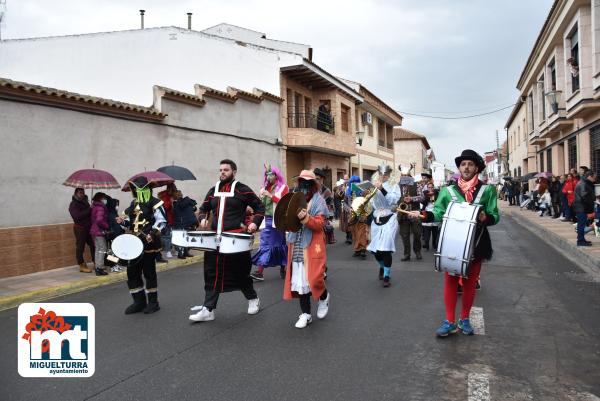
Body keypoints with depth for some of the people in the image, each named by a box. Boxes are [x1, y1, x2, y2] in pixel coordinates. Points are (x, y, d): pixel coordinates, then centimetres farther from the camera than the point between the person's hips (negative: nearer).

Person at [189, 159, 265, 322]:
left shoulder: (242, 190, -4)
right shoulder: (213, 191, 12)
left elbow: (259, 207, 2)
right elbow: (204, 208, 23)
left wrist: (255, 223, -13)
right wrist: (203, 219, 2)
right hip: (215, 238, 5)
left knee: (240, 272, 8)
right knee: (212, 274, 4)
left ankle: (253, 299, 31)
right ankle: (208, 310, 9)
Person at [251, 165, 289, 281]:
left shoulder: (283, 187, -1)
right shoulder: (265, 188, 13)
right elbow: (260, 204, 15)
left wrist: (270, 195, -16)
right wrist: (261, 197, -6)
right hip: (266, 220, 4)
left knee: (280, 244, 8)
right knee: (264, 245, -2)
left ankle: (283, 268, 23)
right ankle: (259, 271, -6)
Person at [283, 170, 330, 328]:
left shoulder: (318, 201, -4)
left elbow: (320, 223, -14)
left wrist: (305, 218, -28)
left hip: (312, 246, -5)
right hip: (297, 246, 5)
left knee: (313, 277, -9)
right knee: (300, 279, 4)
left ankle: (324, 297, 26)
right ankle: (306, 314, 14)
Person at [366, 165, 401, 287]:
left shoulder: (394, 186, 0)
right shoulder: (374, 187, 10)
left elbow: (392, 201, -18)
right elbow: (370, 204, 12)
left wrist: (382, 189, -26)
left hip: (389, 220, -4)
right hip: (376, 220, 4)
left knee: (386, 249, -12)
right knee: (375, 250, 7)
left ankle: (386, 277, 0)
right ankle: (382, 267, 37)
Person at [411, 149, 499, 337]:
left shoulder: (487, 190, 1)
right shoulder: (448, 191, 2)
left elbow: (495, 216, -1)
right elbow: (439, 212, -3)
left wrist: (485, 218, -22)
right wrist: (425, 214, -22)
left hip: (476, 244, 0)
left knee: (470, 283, 12)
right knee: (450, 281, 4)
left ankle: (464, 319, 28)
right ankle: (450, 321, 15)